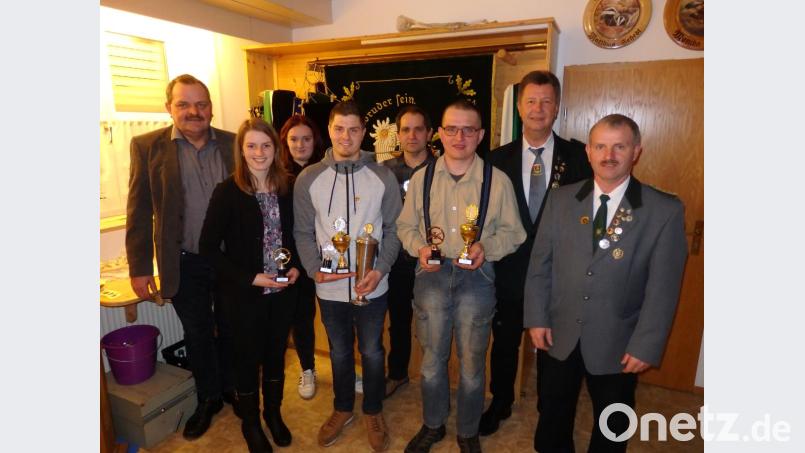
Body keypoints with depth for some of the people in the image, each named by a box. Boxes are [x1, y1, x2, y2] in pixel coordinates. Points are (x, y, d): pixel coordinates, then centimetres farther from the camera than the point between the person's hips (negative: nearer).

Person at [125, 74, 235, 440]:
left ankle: (232, 388, 41)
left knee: (230, 329, 18)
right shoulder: (148, 146, -6)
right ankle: (208, 398, 38)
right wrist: (140, 268, -4)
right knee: (197, 334, 16)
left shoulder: (233, 144, -3)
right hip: (185, 263, 0)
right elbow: (139, 212, -4)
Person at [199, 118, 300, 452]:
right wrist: (250, 278, -17)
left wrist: (296, 266, -7)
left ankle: (273, 413, 41)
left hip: (283, 289, 3)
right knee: (249, 356, 13)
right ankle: (250, 422, 36)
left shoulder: (288, 188, -2)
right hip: (246, 293, -3)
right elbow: (208, 247, -12)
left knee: (276, 352, 18)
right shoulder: (227, 192, -13)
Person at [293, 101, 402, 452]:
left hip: (372, 287, -1)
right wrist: (314, 269, -13)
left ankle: (373, 411, 39)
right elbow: (303, 232, 1)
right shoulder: (308, 178, -3)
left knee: (372, 352, 16)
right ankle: (342, 408, 43)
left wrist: (380, 270, -14)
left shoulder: (383, 176, -5)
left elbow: (393, 229, -2)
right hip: (330, 288, 1)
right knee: (340, 352, 20)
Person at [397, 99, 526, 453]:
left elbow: (512, 232, 0)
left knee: (472, 363, 13)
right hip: (431, 275, 2)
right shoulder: (421, 178, 1)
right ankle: (432, 425, 41)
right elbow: (406, 225, 7)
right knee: (432, 358, 17)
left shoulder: (497, 181, -5)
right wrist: (420, 248, -13)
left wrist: (486, 248, -18)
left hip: (476, 278, -1)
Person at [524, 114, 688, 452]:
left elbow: (663, 287, -10)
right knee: (552, 416, 21)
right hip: (559, 335, 2)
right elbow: (540, 263, 0)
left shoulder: (665, 210, -10)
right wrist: (536, 318, -3)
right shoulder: (561, 199, -3)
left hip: (618, 343, -1)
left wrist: (646, 346, -12)